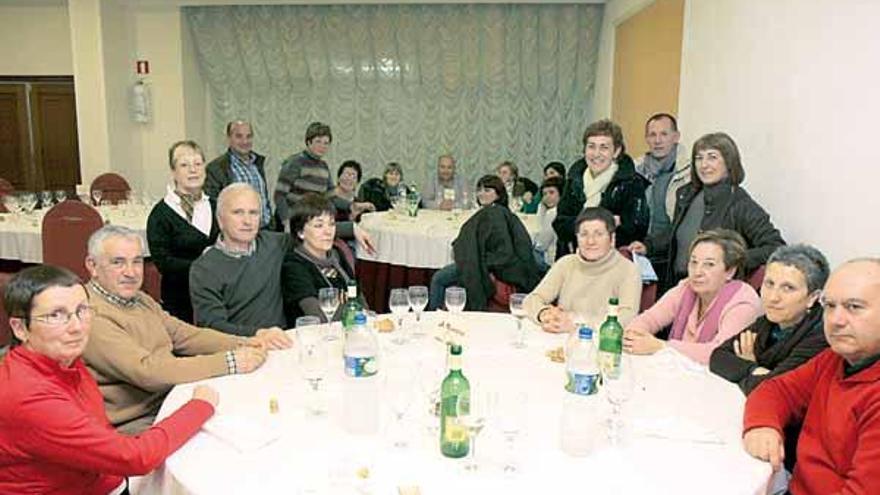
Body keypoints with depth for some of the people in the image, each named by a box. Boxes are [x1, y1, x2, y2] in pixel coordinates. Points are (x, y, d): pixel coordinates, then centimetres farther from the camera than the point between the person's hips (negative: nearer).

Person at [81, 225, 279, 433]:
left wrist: (243, 344, -6)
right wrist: (229, 362, -26)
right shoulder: (91, 316, -17)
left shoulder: (139, 299, 13)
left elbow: (186, 335, 11)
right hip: (138, 423, -8)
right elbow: (146, 371, -25)